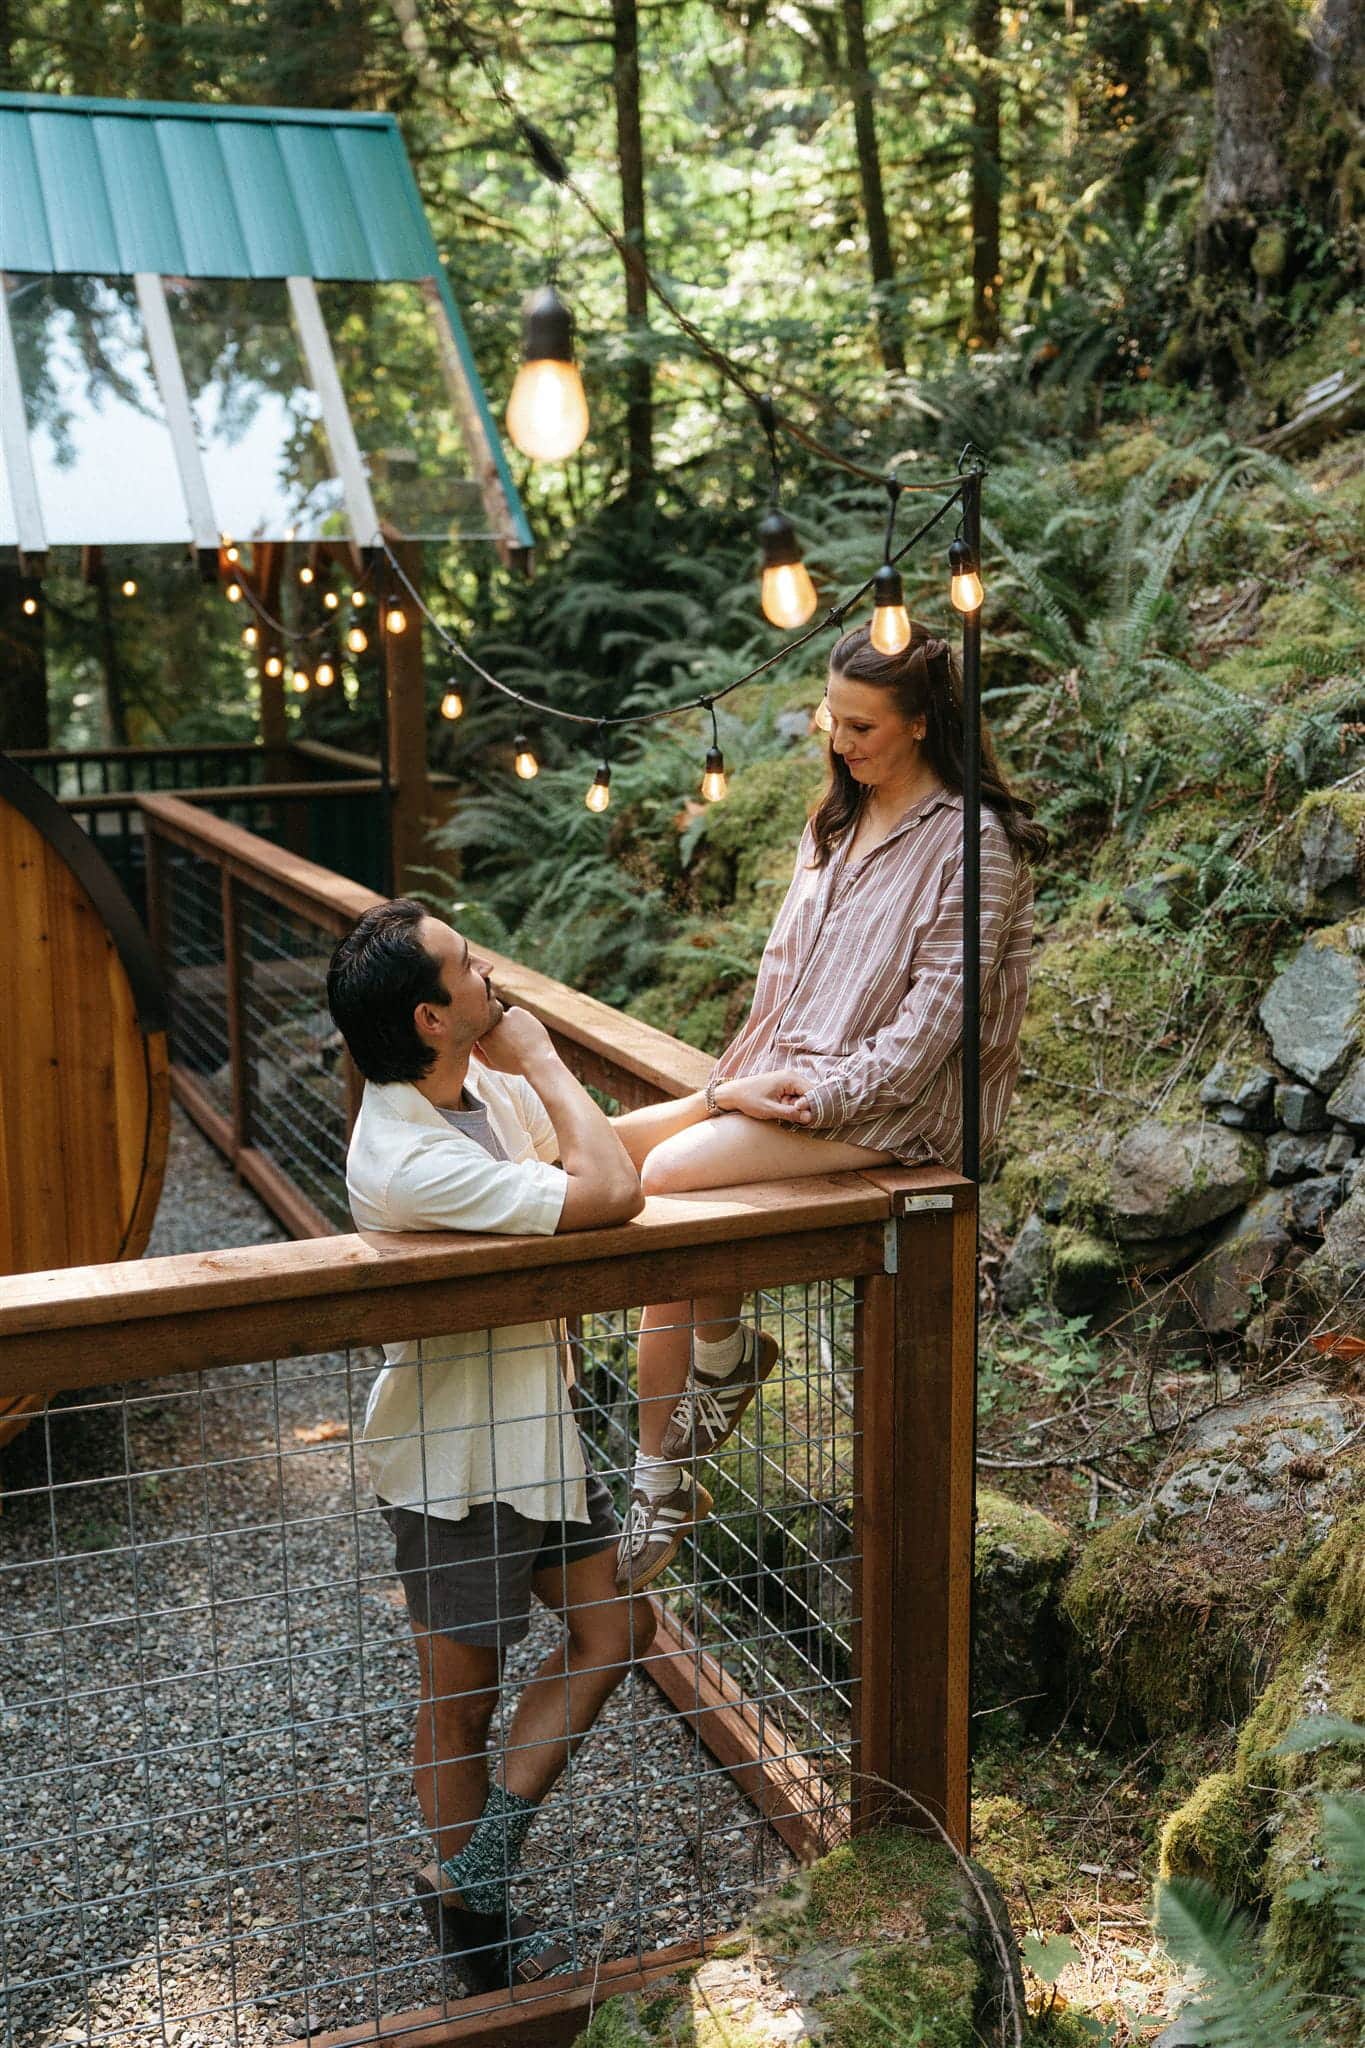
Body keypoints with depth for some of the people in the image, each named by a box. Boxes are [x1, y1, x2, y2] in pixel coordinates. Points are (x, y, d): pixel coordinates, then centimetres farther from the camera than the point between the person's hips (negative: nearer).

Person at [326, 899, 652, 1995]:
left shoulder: (482, 1082, -4)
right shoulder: (410, 1163, -33)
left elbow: (614, 1153, 9)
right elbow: (610, 1192, -33)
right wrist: (545, 1063, -21)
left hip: (531, 1425, 9)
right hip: (454, 1460, -8)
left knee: (616, 1626, 15)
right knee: (461, 1697, 12)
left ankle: (487, 1843, 28)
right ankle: (468, 1910, 36)